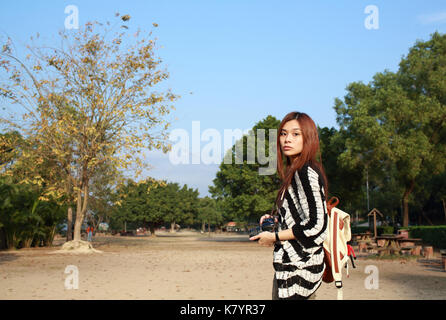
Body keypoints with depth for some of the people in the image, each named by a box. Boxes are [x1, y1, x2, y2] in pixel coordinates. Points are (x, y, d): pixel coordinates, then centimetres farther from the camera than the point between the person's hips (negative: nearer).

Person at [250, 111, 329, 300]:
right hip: (293, 264, 10)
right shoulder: (295, 172, 14)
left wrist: (274, 236, -12)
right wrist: (276, 220, 12)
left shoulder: (307, 173, -15)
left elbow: (316, 225, -21)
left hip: (298, 269, -10)